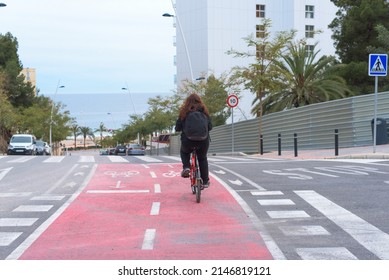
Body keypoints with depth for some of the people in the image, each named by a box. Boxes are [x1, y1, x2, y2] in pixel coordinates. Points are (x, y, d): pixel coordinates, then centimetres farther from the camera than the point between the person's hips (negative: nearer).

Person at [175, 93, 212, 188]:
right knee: (202, 159, 26)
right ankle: (205, 181, 23)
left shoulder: (184, 112, 2)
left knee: (184, 152, 32)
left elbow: (177, 128, 2)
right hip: (203, 141, 1)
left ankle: (186, 167, 7)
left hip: (188, 141, -1)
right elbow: (210, 126, 7)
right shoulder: (203, 111, 5)